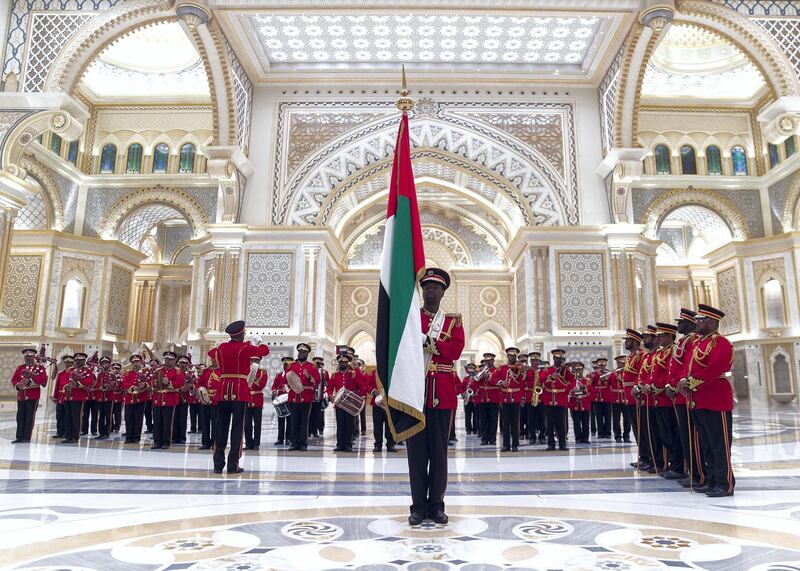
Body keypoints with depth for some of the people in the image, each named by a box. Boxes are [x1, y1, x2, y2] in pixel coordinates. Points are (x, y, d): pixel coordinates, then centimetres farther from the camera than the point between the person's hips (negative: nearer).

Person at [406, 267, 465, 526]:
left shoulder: (453, 320, 9)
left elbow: (456, 350, -8)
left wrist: (424, 341, -13)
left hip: (442, 394, 0)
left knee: (439, 451, 7)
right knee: (417, 451, 5)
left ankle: (436, 504, 18)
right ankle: (418, 506, 14)